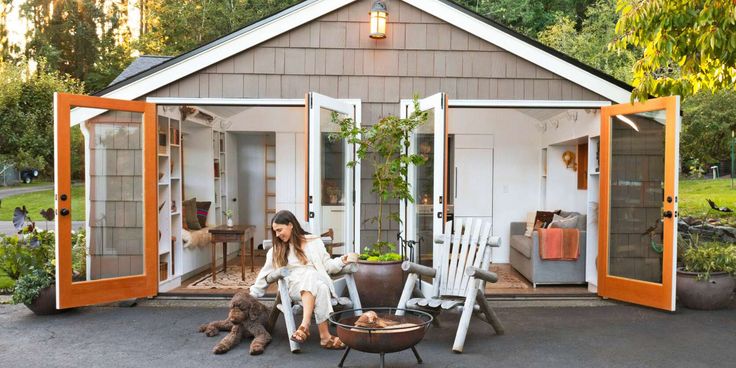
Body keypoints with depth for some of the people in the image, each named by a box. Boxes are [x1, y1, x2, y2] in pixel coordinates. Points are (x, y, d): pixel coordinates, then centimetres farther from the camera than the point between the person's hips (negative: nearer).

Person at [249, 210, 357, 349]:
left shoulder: (314, 242, 15)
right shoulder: (275, 251, 19)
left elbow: (327, 265, 13)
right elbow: (265, 276, 24)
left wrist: (342, 261, -5)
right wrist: (251, 296, 23)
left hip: (319, 282, 1)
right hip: (294, 286, 0)